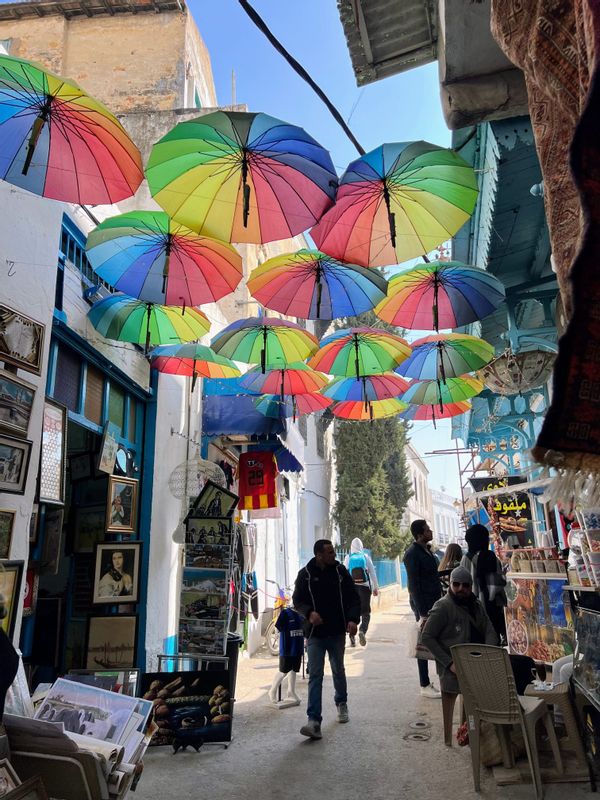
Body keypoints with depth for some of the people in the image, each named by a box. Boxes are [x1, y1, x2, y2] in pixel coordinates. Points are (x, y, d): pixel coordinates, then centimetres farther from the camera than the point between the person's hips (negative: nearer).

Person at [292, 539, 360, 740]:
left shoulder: (340, 571, -3)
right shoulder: (305, 574, -7)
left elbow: (353, 598, 0)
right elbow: (297, 600, 1)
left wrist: (353, 619, -16)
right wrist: (309, 612, -19)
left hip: (337, 632, 2)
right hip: (315, 633, -2)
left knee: (338, 670, 20)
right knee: (315, 675, -6)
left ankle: (341, 703, 44)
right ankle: (314, 720, -3)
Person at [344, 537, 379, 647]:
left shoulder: (348, 558, 2)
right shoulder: (366, 557, 2)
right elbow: (372, 573, 4)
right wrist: (375, 587, 10)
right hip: (364, 587, -1)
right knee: (365, 612, 7)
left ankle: (352, 639, 8)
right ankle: (362, 631, -18)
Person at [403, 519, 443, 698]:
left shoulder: (427, 551, 13)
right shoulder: (412, 554, -14)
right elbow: (413, 585, -17)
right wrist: (422, 613, -19)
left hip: (434, 603, 8)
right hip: (423, 604, -8)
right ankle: (425, 686, 8)